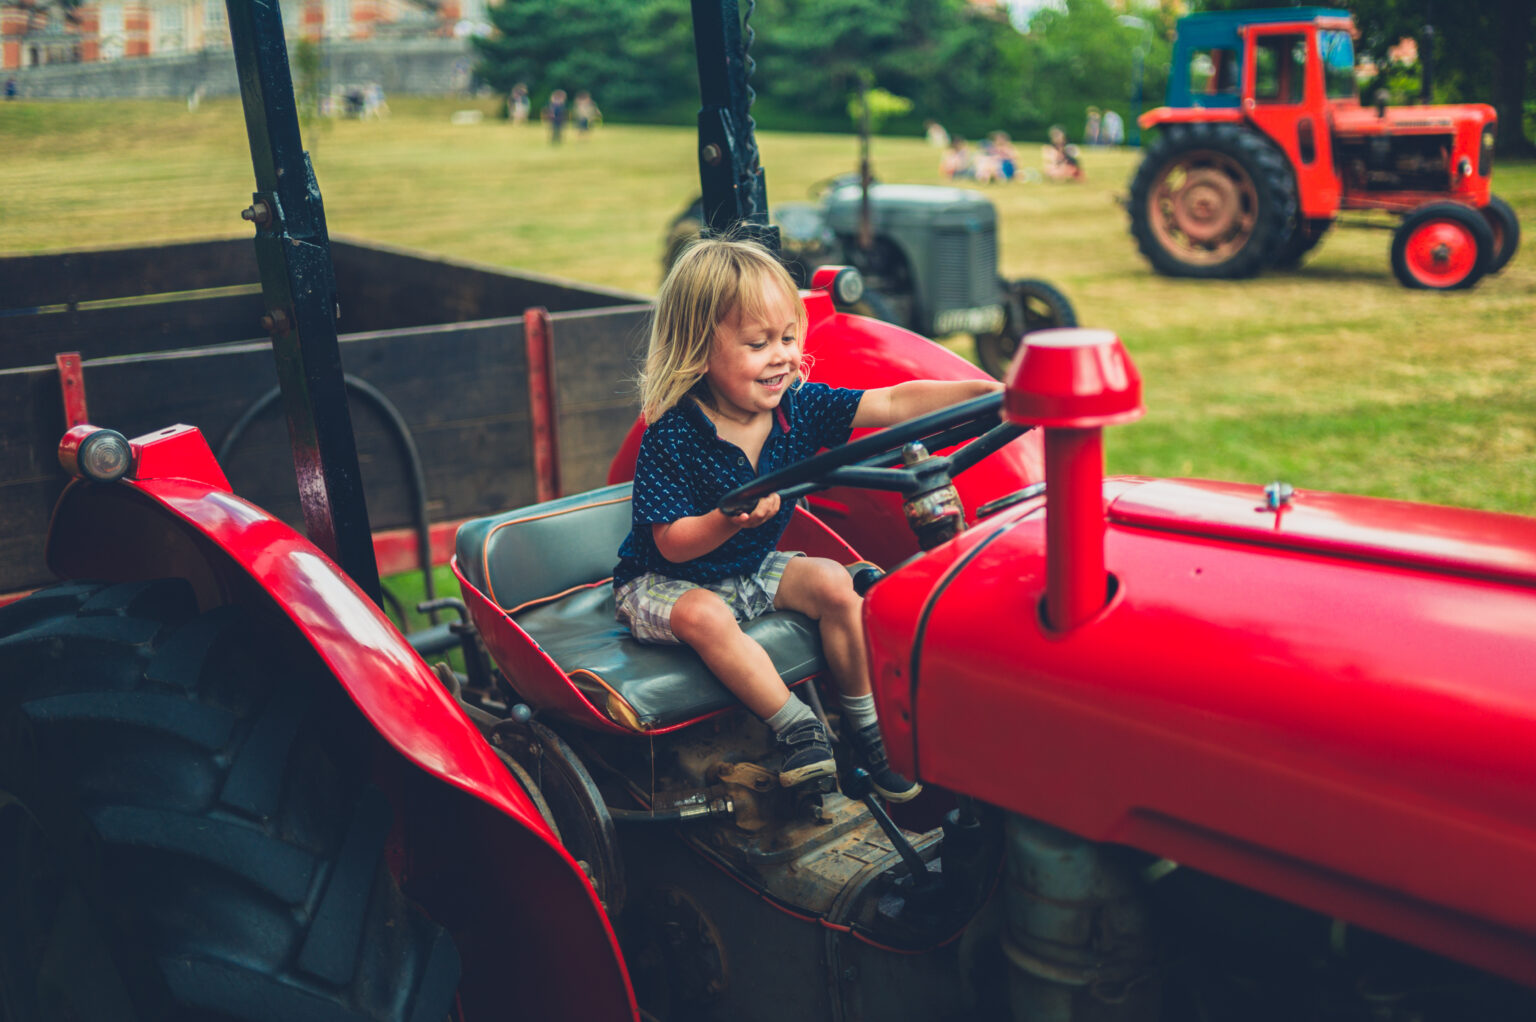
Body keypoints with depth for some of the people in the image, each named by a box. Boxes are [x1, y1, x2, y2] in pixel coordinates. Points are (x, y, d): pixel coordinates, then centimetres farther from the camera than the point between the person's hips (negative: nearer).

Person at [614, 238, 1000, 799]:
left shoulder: (799, 407, -13)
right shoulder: (671, 436, -27)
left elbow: (894, 404, -19)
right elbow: (673, 543, -26)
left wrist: (986, 391, -31)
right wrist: (731, 519, -45)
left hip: (750, 569, 5)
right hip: (665, 581, -5)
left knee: (833, 582, -13)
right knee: (704, 617, -35)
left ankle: (864, 718, 1)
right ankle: (794, 725, -22)